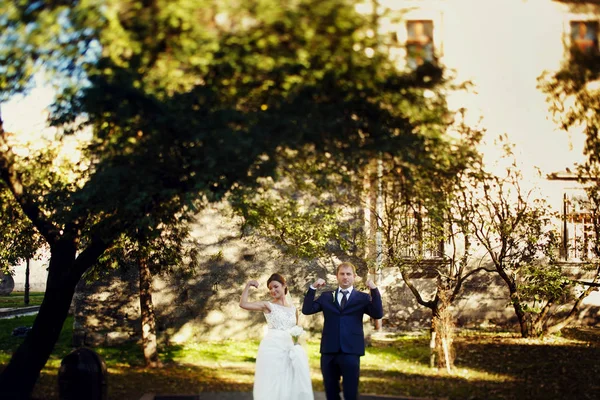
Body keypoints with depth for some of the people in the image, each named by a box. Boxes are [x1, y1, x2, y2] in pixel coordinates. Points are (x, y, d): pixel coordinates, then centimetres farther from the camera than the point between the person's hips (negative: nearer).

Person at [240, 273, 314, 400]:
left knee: (290, 384, 5)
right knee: (271, 383, -2)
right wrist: (248, 285, -7)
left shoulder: (294, 309, 14)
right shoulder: (268, 306, 2)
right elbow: (243, 304, -9)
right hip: (271, 348, -4)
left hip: (289, 349, 4)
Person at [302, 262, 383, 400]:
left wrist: (374, 290, -17)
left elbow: (378, 314, -8)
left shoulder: (362, 298, 5)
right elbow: (307, 310, 2)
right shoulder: (326, 296, 11)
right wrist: (313, 288, -8)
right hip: (329, 351, 3)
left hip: (351, 351, -2)